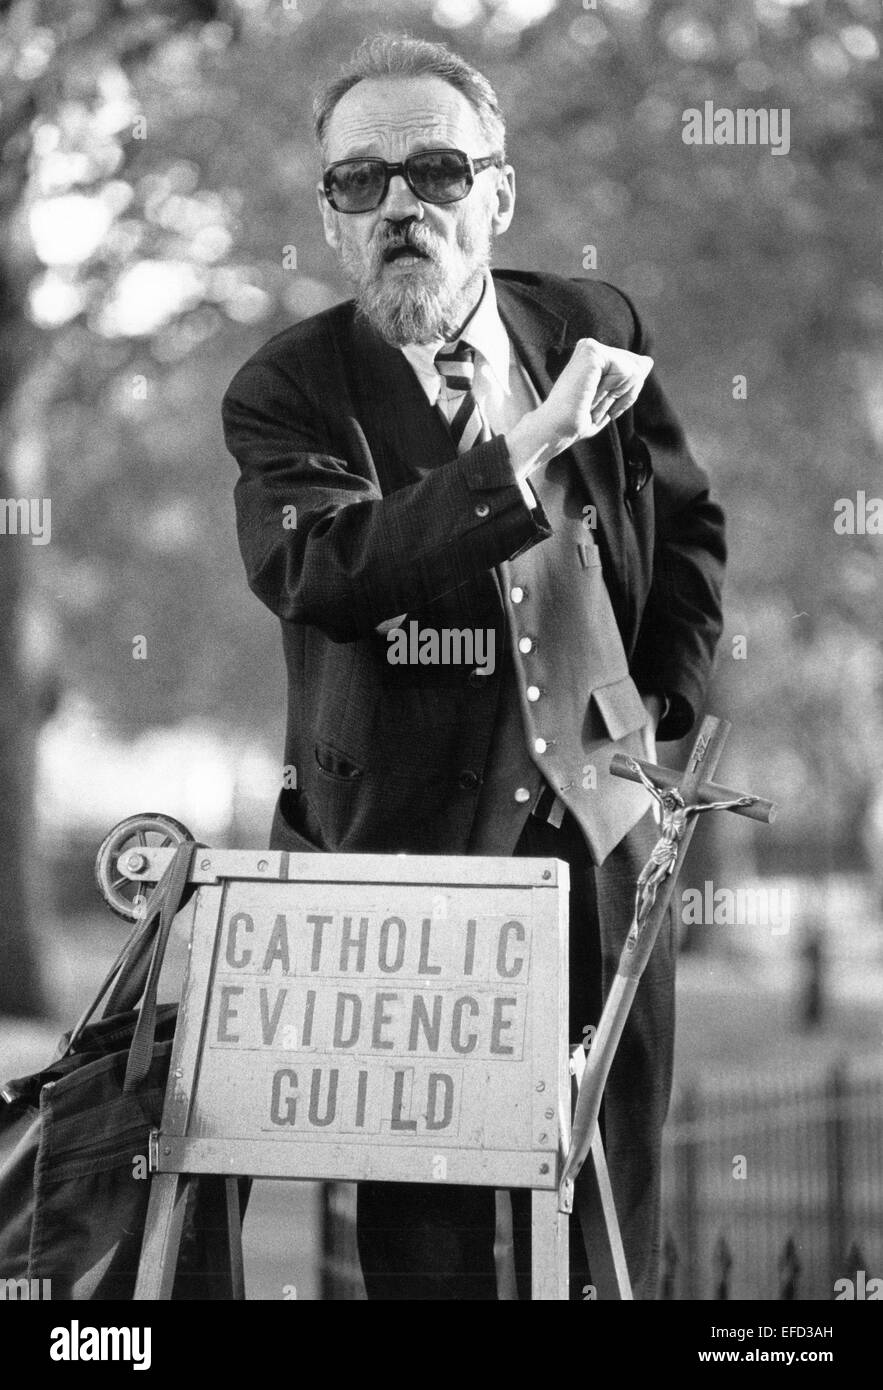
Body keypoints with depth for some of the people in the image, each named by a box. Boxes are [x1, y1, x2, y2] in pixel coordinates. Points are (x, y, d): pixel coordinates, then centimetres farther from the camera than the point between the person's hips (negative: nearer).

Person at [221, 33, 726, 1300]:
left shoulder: (596, 329, 4)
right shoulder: (287, 393, -8)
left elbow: (689, 524, 19)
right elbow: (316, 570, -28)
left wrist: (661, 699, 7)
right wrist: (527, 452, -31)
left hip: (600, 834, 3)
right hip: (402, 857, -3)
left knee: (608, 1218, 12)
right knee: (422, 1234, 3)